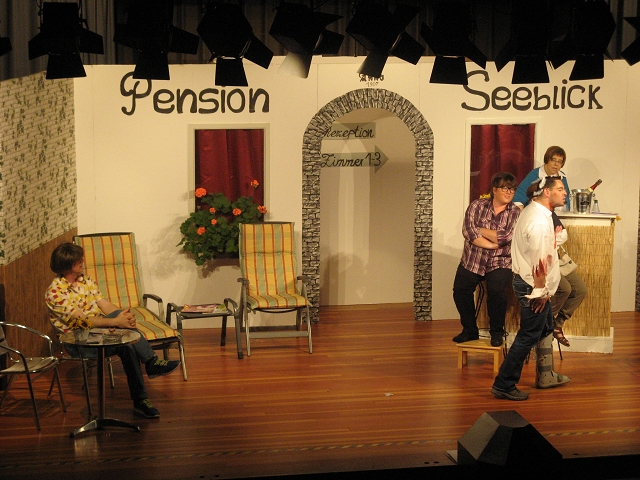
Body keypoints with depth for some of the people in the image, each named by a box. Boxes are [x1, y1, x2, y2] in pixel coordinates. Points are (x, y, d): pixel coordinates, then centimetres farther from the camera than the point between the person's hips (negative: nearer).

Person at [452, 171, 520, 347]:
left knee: (496, 290, -26)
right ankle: (469, 331, 7)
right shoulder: (477, 206, 3)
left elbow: (505, 237, -13)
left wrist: (480, 230, -8)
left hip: (500, 262, -2)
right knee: (460, 289, -14)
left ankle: (497, 332, -4)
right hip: (472, 260, 2)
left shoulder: (515, 213, 2)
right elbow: (468, 231, -11)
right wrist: (492, 245, -16)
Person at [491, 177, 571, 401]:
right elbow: (539, 260, -25)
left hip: (526, 280, 11)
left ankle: (545, 376, 37)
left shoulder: (533, 211, 9)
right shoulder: (540, 221, -24)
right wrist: (541, 292, -18)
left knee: (546, 328, 23)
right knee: (529, 336, -3)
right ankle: (504, 385, 1)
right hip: (533, 287, -11)